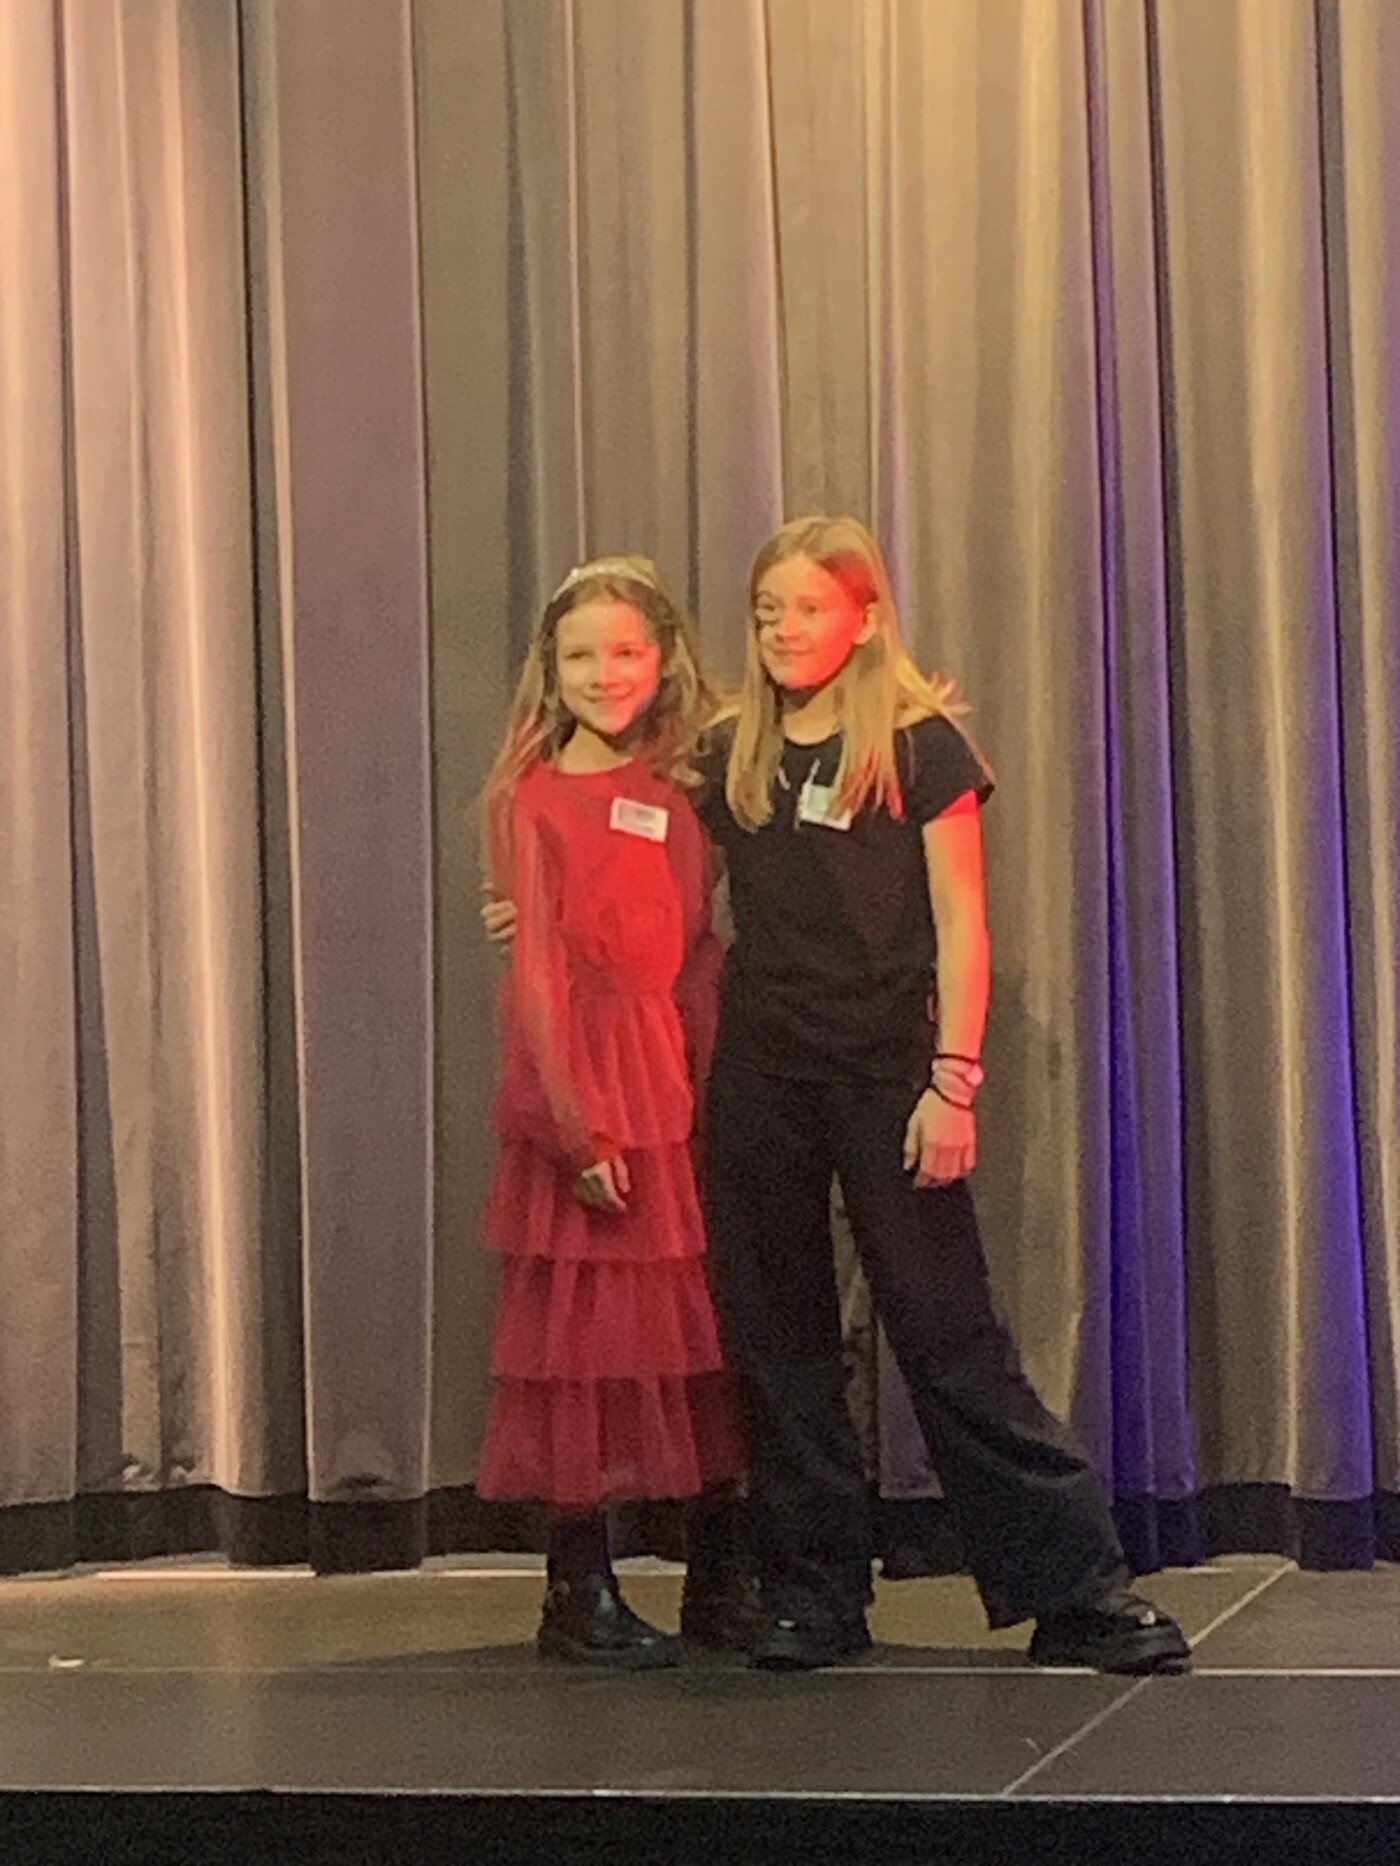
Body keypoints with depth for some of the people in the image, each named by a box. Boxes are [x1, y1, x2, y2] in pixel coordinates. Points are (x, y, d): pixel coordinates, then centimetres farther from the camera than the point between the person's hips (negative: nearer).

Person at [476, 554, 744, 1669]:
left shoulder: (685, 795, 10)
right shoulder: (532, 796, -2)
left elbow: (700, 959, 9)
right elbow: (536, 971, -7)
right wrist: (579, 1125, -12)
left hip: (687, 1085, 4)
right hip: (583, 1082, -4)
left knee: (707, 1333, 6)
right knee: (587, 1336, 0)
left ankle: (719, 1584, 15)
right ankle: (581, 1596, 7)